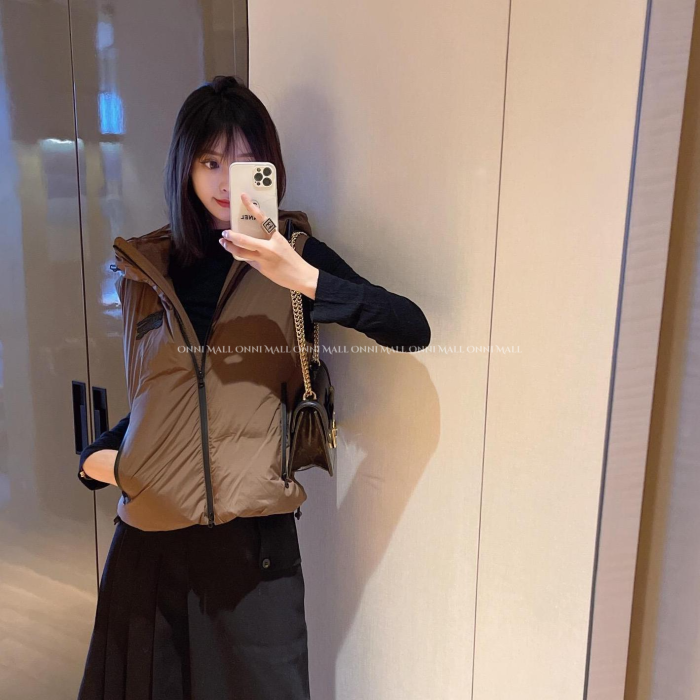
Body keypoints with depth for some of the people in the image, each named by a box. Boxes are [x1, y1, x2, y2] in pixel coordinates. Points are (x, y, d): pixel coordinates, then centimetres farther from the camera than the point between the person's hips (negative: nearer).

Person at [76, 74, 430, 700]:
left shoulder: (291, 255, -1)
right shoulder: (144, 270, 7)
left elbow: (413, 330, -14)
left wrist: (303, 277, -23)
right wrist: (95, 458, 2)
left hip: (252, 538, -3)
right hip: (146, 540, 4)